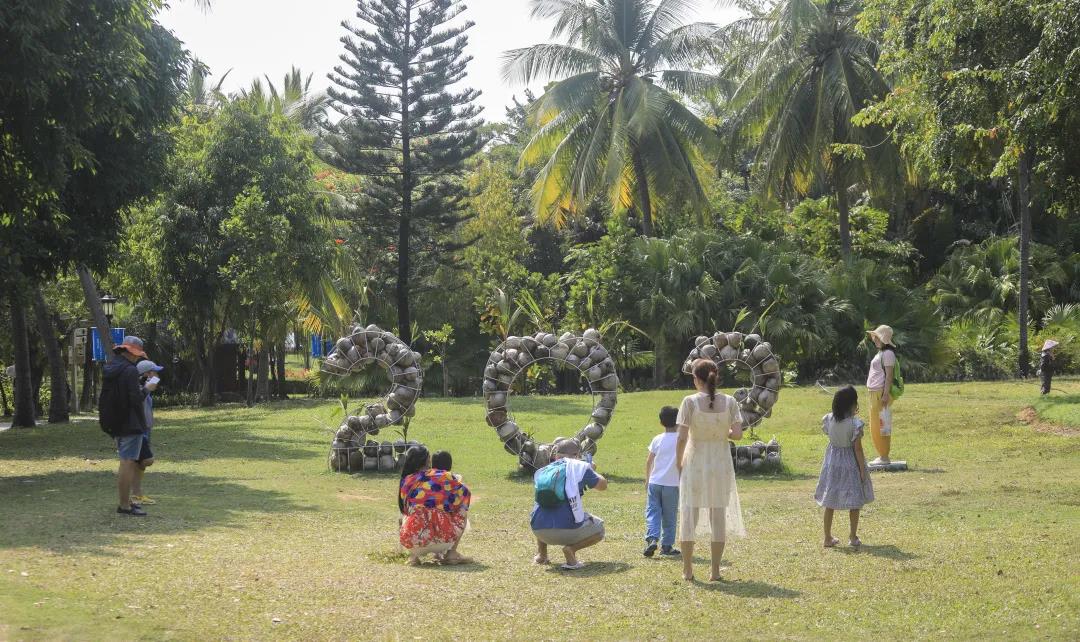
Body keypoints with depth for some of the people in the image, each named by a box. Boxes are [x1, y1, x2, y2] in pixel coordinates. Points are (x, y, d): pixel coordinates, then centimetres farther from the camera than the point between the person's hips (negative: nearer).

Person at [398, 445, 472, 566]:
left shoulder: (406, 482, 11)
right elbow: (464, 493, 22)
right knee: (463, 501, 24)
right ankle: (451, 553, 17)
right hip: (444, 539, -2)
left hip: (412, 542, 2)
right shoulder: (444, 476, 6)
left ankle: (414, 554, 9)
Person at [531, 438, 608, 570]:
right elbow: (602, 485, 17)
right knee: (599, 528, 25)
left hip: (540, 531, 5)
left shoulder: (541, 472, 16)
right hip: (568, 529, -5)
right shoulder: (580, 466, 5)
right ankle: (571, 549, -4)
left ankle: (541, 554, 21)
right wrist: (591, 470, 38)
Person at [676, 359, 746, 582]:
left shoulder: (690, 402, -10)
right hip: (721, 464, 2)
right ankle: (715, 571, 13)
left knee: (689, 514, 8)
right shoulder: (729, 402, -2)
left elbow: (681, 438, -13)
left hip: (695, 463, -2)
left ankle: (687, 570, 11)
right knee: (718, 515, 11)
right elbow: (738, 434, -8)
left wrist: (678, 463, 0)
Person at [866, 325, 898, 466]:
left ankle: (884, 457, -3)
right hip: (875, 393, 11)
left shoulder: (887, 353, -13)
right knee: (876, 426, 14)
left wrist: (885, 395, -24)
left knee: (881, 426, -7)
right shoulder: (880, 353, 18)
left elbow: (889, 375, -19)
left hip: (882, 393, -11)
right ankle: (882, 456, 20)